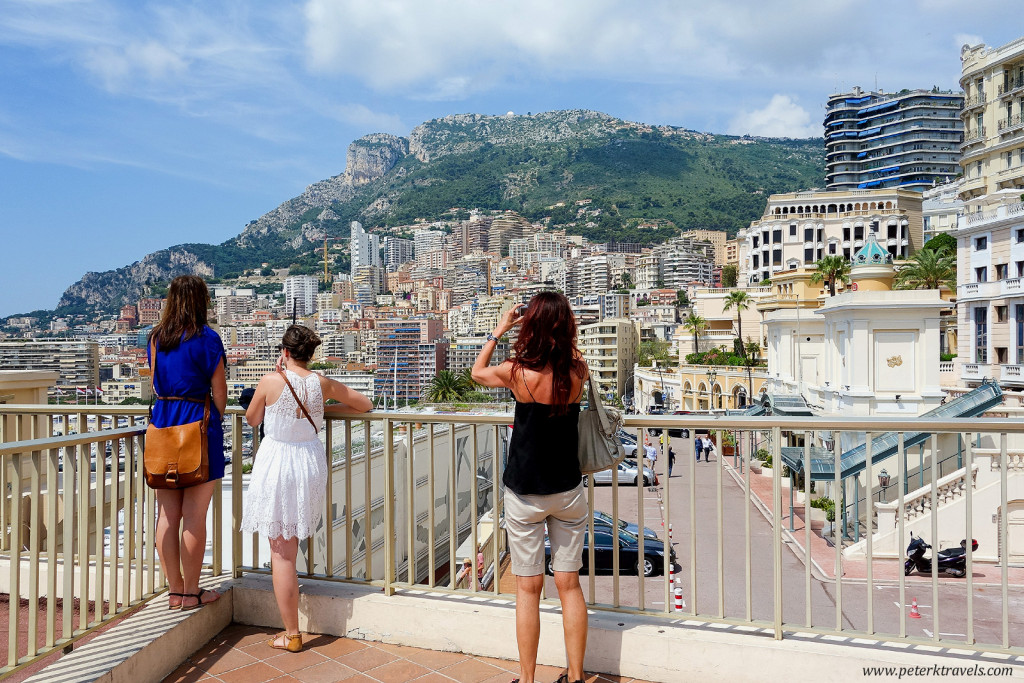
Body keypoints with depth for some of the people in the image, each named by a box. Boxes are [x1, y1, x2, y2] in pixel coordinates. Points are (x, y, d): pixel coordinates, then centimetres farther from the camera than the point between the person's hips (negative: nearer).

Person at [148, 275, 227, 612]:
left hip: (162, 425, 6)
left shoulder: (155, 338, 9)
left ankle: (174, 591, 20)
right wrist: (217, 418, 10)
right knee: (194, 516, 2)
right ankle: (192, 592, 12)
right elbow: (218, 391, -6)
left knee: (167, 515, 10)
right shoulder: (207, 338, -9)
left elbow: (156, 384, 17)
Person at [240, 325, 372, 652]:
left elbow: (252, 420, 5)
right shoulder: (323, 384, -3)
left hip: (277, 462, -4)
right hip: (310, 462, 4)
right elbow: (364, 404, 8)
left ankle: (292, 635, 11)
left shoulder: (271, 382, -13)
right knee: (289, 544, 27)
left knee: (281, 552, 4)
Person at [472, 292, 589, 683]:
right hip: (568, 493, 3)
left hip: (524, 496, -2)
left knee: (528, 588, 8)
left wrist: (499, 330, 12)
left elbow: (478, 372, 5)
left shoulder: (520, 373, -16)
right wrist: (558, 323, 14)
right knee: (569, 584, 12)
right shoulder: (577, 372, -9)